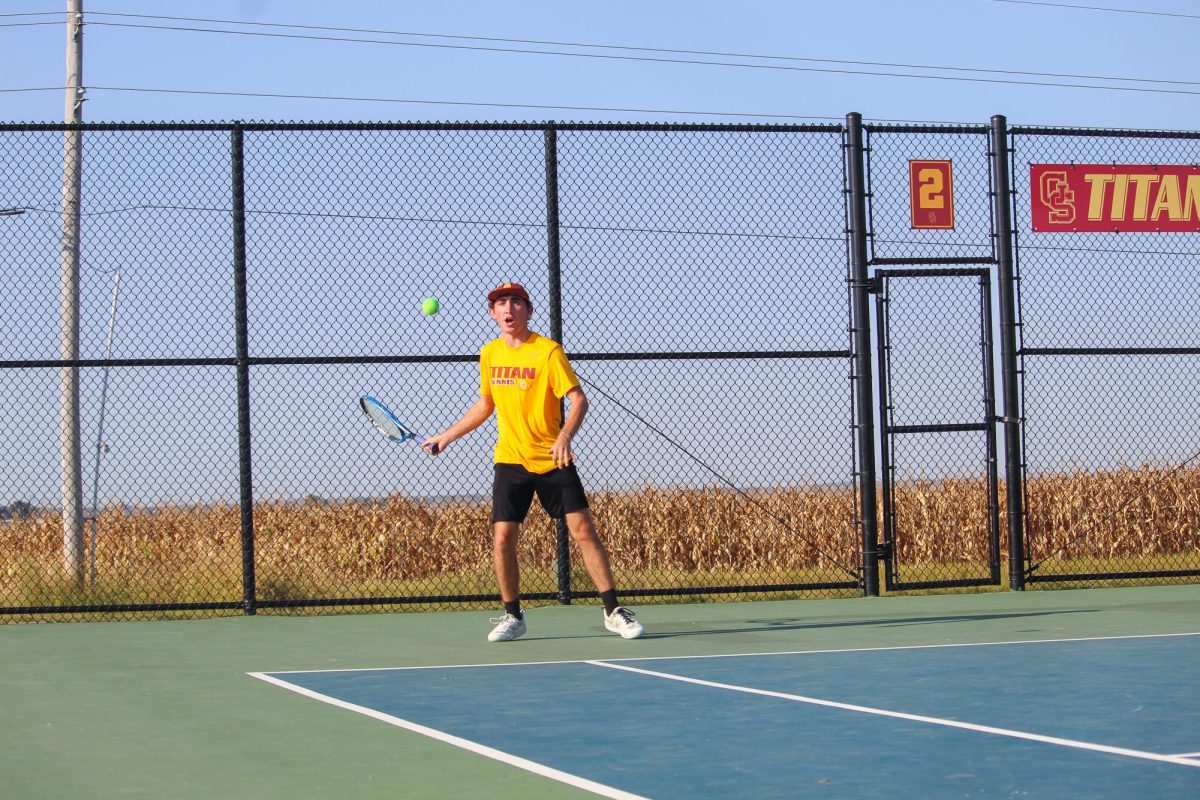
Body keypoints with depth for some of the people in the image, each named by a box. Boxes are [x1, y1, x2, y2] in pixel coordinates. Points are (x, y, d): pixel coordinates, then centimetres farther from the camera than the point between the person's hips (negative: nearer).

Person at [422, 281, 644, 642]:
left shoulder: (548, 351, -9)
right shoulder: (489, 354, 7)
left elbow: (578, 399, -12)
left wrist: (565, 437, -29)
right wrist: (447, 436, 23)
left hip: (553, 460, -3)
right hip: (510, 461, 4)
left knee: (583, 531, -7)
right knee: (502, 538, -5)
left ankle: (613, 611, 1)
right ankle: (512, 616, 11)